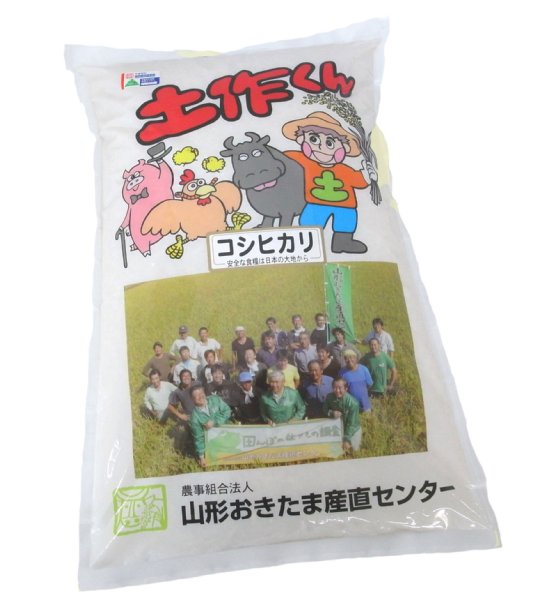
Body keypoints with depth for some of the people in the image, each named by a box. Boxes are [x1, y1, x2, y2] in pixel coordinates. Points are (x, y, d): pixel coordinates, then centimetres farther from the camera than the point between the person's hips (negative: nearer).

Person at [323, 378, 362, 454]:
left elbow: (351, 424, -25)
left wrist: (347, 440, -24)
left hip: (353, 429, -3)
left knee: (353, 448, -5)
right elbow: (325, 409, -4)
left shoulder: (353, 403, -32)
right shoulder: (329, 397, -21)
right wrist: (331, 413, -27)